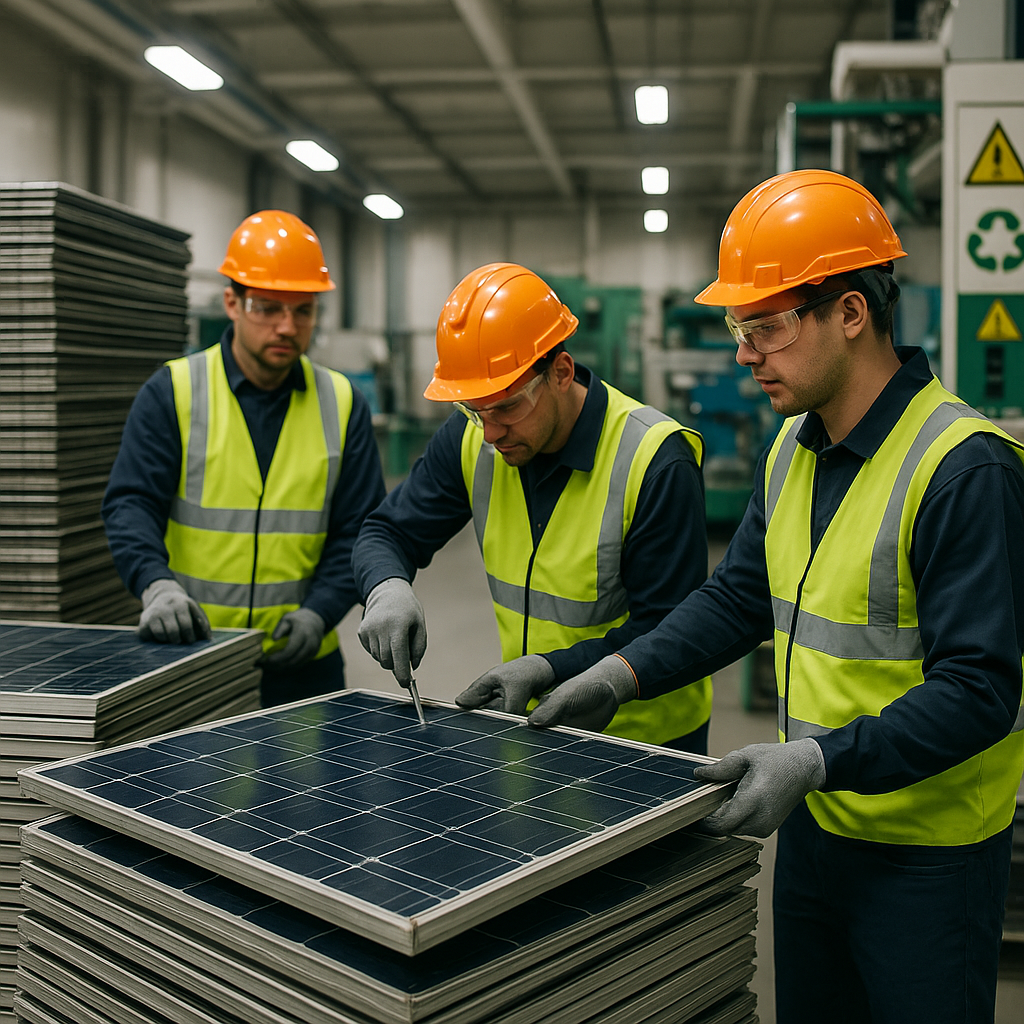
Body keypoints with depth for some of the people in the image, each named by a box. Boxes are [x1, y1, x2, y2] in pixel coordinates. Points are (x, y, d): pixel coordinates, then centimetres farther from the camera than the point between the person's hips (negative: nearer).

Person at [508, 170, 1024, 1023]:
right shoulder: (793, 449, 3)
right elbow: (741, 597, 9)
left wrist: (818, 760, -32)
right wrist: (620, 676, -2)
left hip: (926, 850, -7)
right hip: (812, 822, 7)